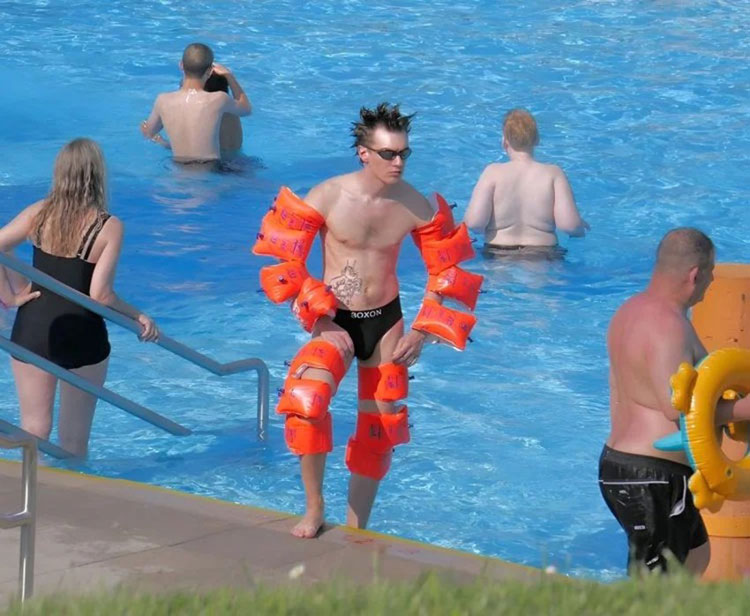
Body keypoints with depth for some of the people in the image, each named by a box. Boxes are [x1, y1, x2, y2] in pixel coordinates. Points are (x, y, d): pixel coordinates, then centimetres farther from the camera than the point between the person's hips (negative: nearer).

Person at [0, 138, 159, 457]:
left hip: (31, 331, 3)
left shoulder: (39, 213, -3)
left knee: (33, 429, 12)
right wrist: (139, 317, -3)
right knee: (74, 433, 12)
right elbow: (100, 295, -16)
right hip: (81, 336, -2)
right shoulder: (109, 227, -12)